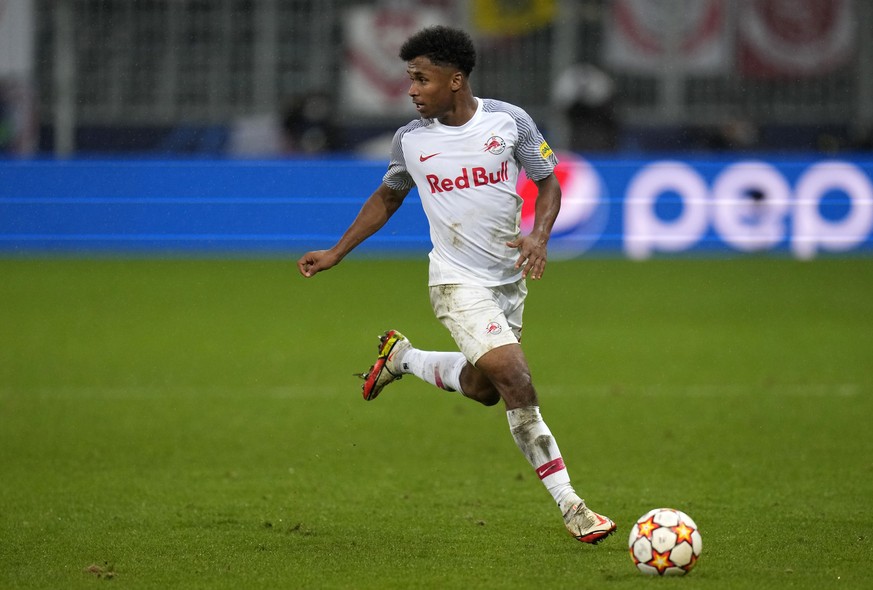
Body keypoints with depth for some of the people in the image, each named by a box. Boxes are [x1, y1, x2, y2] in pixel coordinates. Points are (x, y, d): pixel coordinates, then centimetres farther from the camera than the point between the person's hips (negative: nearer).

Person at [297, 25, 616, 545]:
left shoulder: (510, 121, -8)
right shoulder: (411, 140, -5)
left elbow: (548, 183, 2)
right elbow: (387, 198, 13)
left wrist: (539, 235, -16)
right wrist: (336, 253, 11)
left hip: (510, 277, 3)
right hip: (459, 282, -3)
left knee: (483, 388, 16)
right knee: (516, 381, -18)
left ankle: (403, 357, 43)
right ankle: (571, 506, -14)